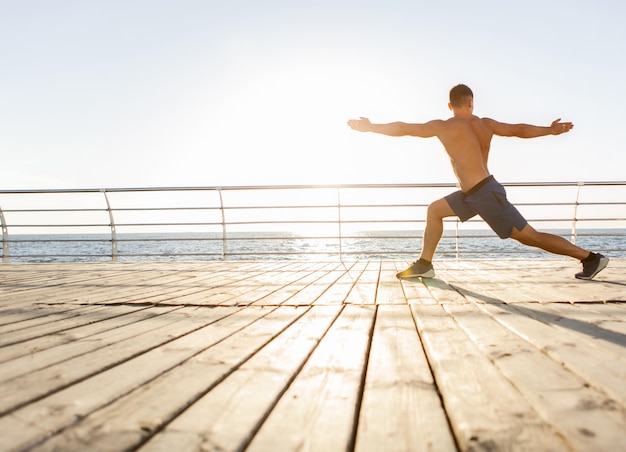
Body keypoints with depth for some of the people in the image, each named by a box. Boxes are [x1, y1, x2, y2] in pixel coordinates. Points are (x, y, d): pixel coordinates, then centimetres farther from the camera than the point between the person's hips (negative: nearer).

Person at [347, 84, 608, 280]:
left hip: (486, 194, -9)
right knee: (435, 210, 14)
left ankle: (591, 258, 6)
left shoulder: (444, 127, -12)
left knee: (529, 237, -3)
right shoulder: (486, 124, 6)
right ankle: (424, 264, 16)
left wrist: (369, 127, -1)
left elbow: (402, 129, -9)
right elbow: (519, 130, 8)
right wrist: (550, 130, 22)